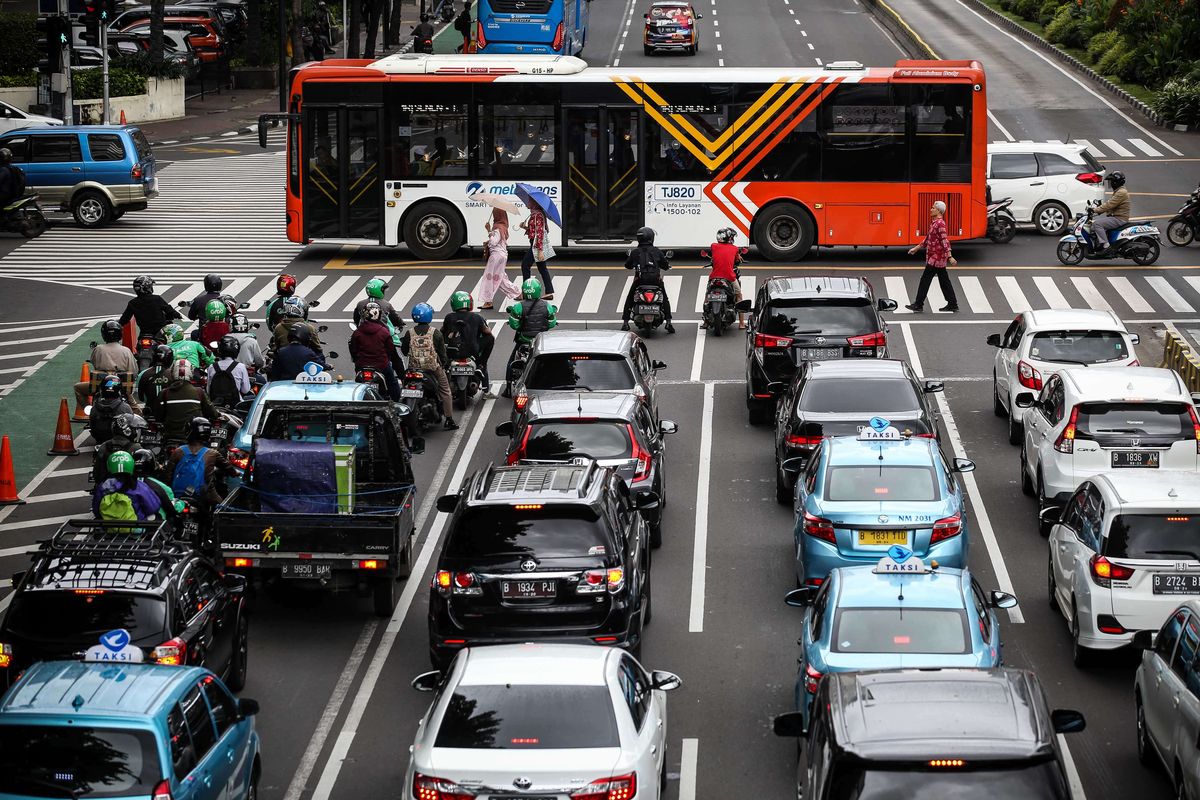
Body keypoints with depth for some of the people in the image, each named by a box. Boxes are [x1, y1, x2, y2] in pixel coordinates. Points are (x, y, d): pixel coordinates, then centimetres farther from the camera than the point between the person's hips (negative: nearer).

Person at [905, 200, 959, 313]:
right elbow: (928, 239, 23)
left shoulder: (940, 224, -16)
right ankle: (952, 304, 15)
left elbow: (945, 241, -22)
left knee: (925, 279, -5)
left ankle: (918, 305, -1)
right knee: (944, 280, 12)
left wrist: (950, 257, -26)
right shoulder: (934, 222, 14)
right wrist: (916, 248, 28)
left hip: (936, 257, -10)